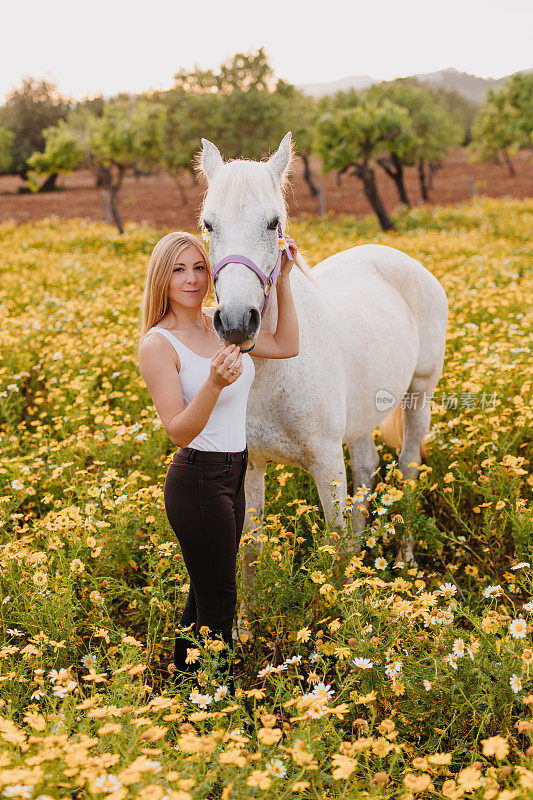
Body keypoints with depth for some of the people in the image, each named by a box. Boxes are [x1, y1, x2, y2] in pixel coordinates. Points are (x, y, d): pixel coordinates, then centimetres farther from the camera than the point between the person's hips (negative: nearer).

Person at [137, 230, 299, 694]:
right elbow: (179, 431, -21)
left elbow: (287, 346, 9)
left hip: (232, 474, 8)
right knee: (219, 602, 2)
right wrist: (215, 383, -37)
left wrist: (282, 278, 3)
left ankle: (184, 681, 36)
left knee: (206, 590, 20)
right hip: (198, 480, -8)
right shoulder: (158, 344, -16)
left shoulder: (218, 322, 5)